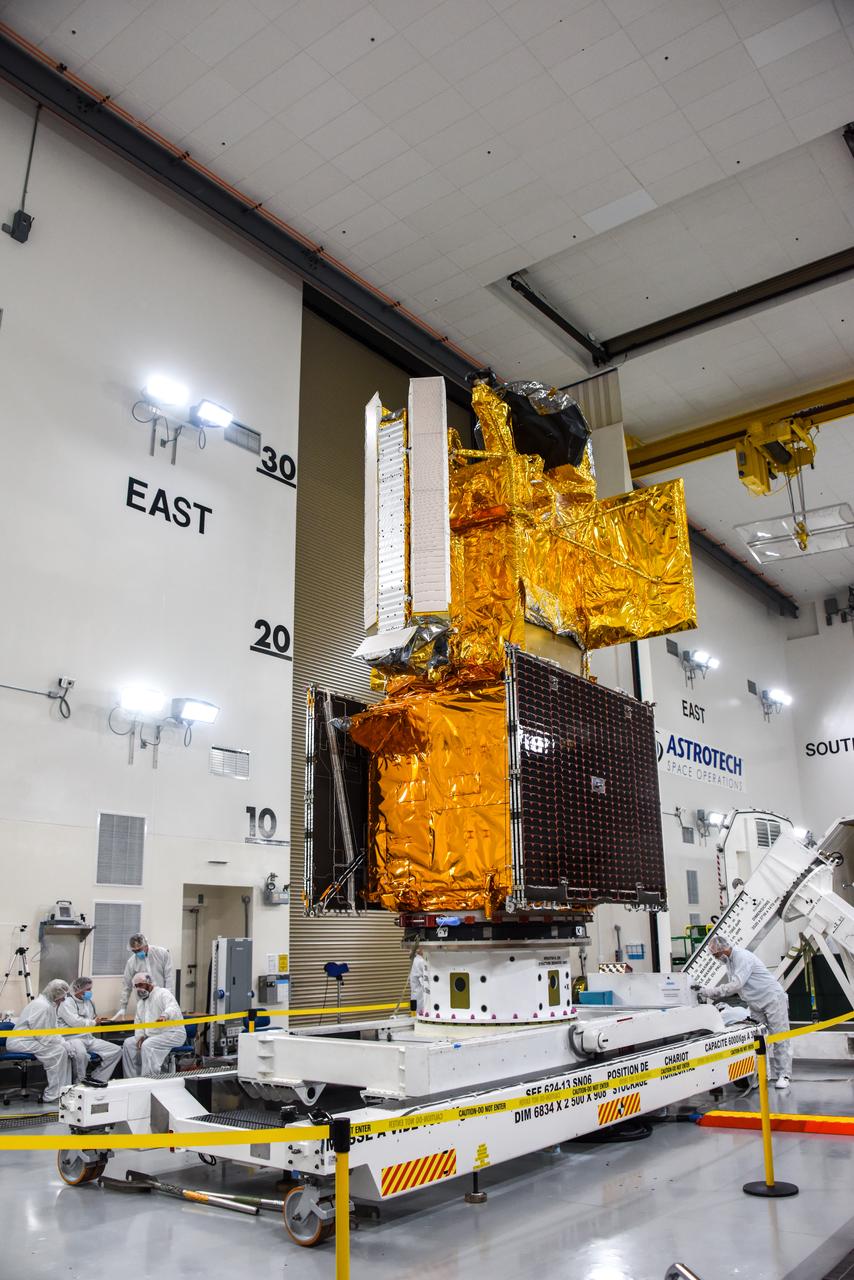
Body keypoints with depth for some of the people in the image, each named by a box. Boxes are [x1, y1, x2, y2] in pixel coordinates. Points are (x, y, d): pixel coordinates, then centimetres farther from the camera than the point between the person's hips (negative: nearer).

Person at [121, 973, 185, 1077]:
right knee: (128, 1044, -4)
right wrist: (140, 1035, -3)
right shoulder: (140, 1001, 16)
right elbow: (138, 1021, 19)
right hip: (151, 1035, 9)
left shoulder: (163, 993, -12)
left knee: (147, 1045, -30)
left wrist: (165, 1015, -55)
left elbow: (173, 1008, -31)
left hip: (172, 1033, -9)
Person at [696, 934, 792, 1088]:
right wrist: (711, 995, -1)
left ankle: (784, 1075, -1)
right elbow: (732, 986, 13)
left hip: (773, 999, -9)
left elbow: (736, 984, -30)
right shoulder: (729, 960, 8)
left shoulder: (742, 957, -23)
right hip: (756, 1004, 9)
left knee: (779, 1039, -5)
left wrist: (710, 991, -28)